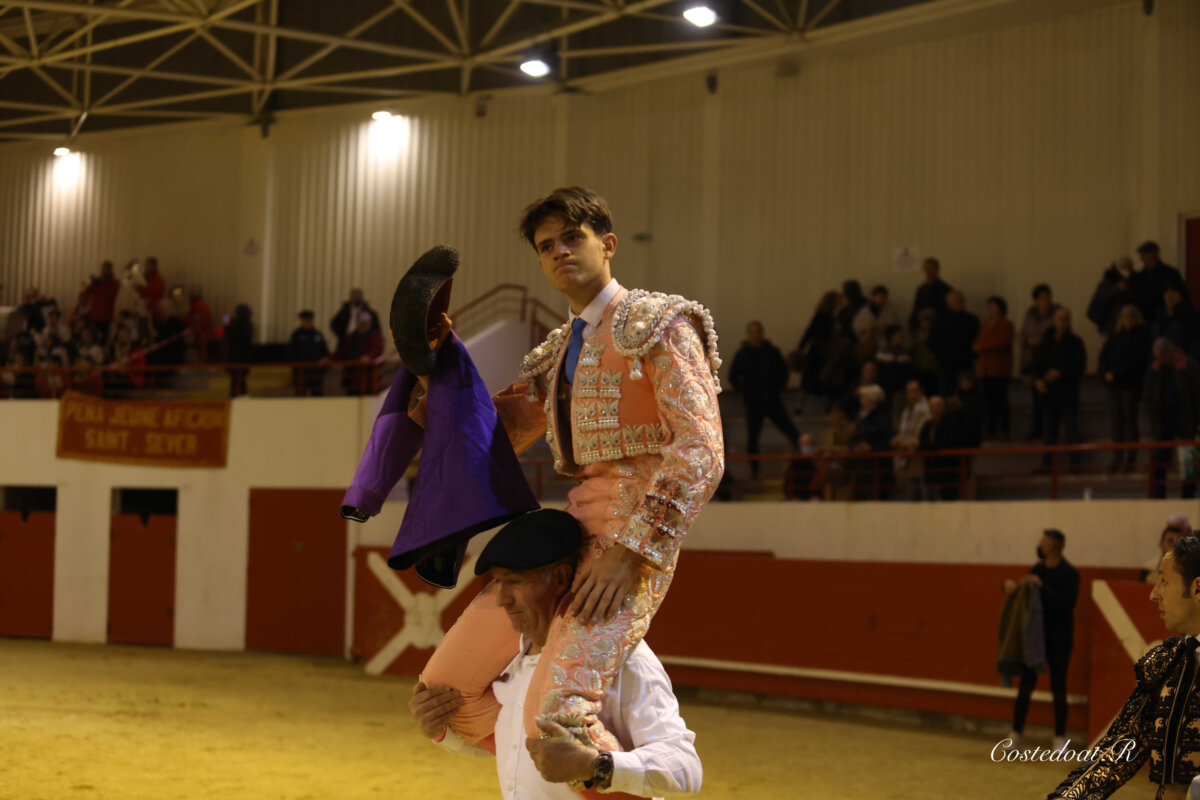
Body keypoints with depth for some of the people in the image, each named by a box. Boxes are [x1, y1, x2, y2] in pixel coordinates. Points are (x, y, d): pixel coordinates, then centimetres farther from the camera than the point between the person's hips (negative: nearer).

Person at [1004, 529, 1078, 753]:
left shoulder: (1069, 574, -10)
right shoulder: (1038, 569, 8)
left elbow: (1067, 604, -21)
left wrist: (1042, 586, -27)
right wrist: (1010, 585, -5)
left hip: (1059, 639, -5)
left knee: (1058, 688, 1)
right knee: (1026, 685, 3)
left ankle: (1060, 737, 10)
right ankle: (1016, 733, 8)